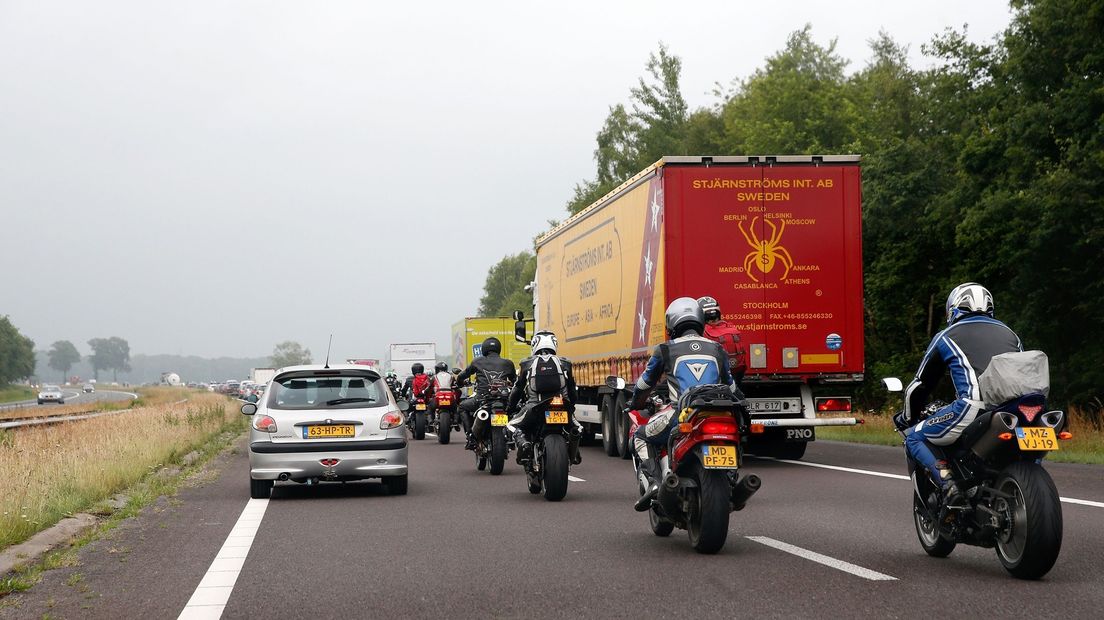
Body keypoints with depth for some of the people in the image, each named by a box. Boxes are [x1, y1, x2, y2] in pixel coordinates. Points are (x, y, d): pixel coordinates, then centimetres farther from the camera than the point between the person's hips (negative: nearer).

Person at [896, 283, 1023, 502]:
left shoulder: (946, 337, 19)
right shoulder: (1010, 334, 30)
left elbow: (921, 384, 23)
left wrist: (907, 418, 39)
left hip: (973, 408, -5)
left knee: (915, 438, 13)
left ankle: (946, 480, -13)